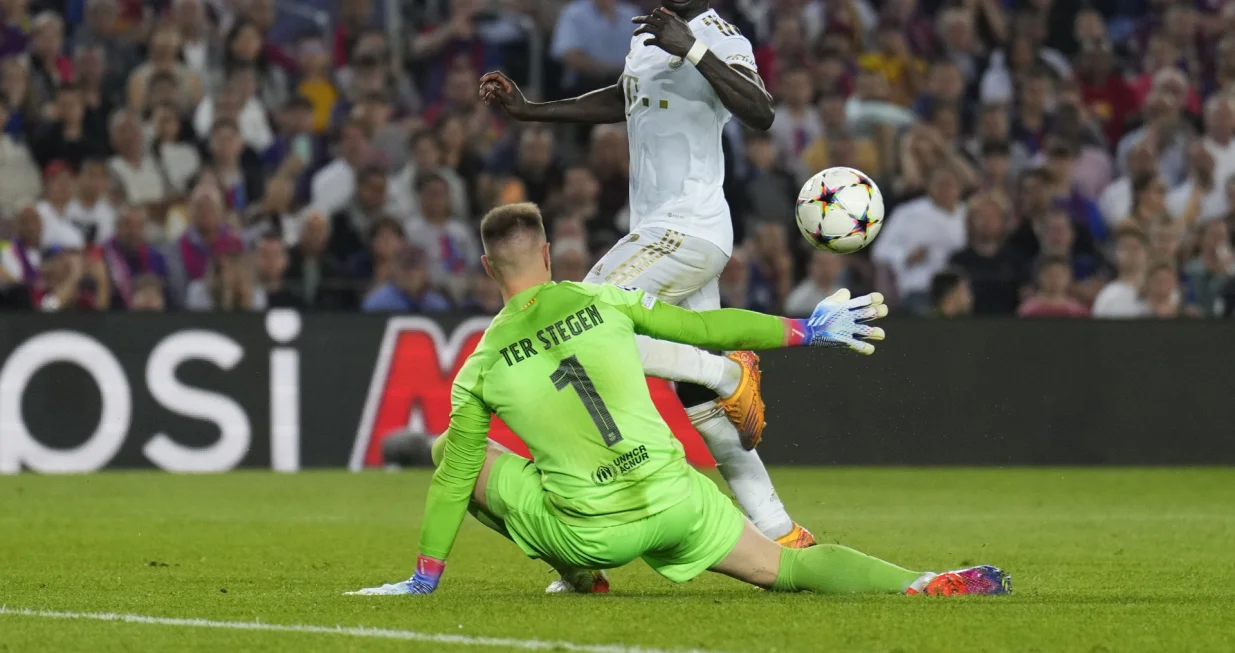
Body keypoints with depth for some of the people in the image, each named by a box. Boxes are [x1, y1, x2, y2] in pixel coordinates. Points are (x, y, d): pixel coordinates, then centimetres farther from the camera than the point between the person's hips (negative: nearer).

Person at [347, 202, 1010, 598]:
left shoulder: (482, 366, 0)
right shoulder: (600, 301, 2)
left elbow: (453, 477, 4)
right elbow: (705, 328, 7)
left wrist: (425, 580, 13)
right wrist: (806, 331, 19)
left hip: (591, 529, -1)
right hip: (673, 500, 2)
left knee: (446, 451, 17)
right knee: (785, 567, 12)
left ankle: (579, 574, 19)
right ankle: (923, 586, -14)